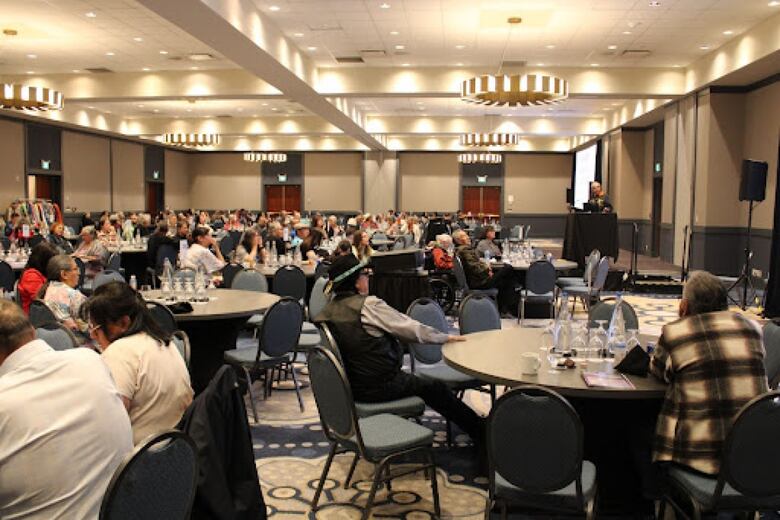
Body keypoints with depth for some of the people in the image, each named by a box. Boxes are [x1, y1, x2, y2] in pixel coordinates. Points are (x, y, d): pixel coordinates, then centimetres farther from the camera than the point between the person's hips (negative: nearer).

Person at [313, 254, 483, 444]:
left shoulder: (327, 312, 1)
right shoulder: (369, 305, -19)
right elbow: (412, 329, -13)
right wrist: (448, 337, 1)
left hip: (350, 386, 7)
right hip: (379, 386, -7)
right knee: (436, 388, 11)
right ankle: (481, 433, 23)